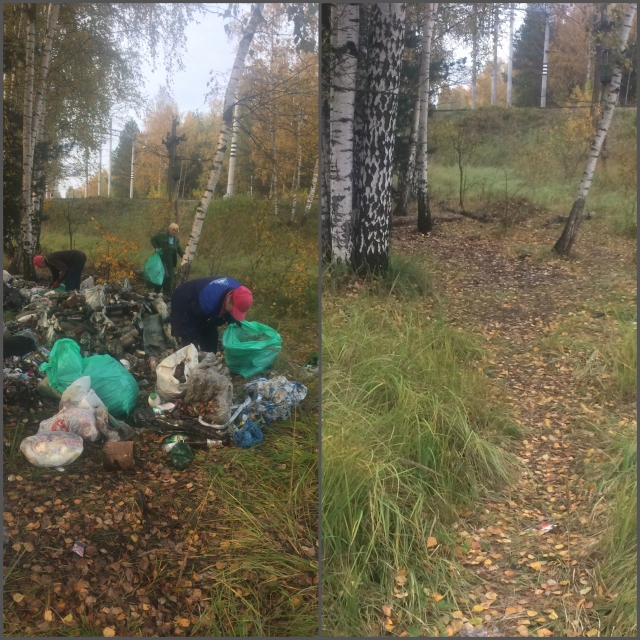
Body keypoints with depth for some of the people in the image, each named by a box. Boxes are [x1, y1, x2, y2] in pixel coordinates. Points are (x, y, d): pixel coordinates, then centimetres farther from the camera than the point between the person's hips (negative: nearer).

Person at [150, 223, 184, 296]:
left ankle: (167, 293, 13)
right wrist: (157, 248, -8)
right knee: (165, 275, -16)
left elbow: (179, 249, 17)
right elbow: (153, 239, 5)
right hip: (162, 259, -5)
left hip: (170, 261, 6)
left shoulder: (176, 239, 11)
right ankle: (157, 291, -2)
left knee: (170, 277, 3)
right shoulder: (162, 235, -5)